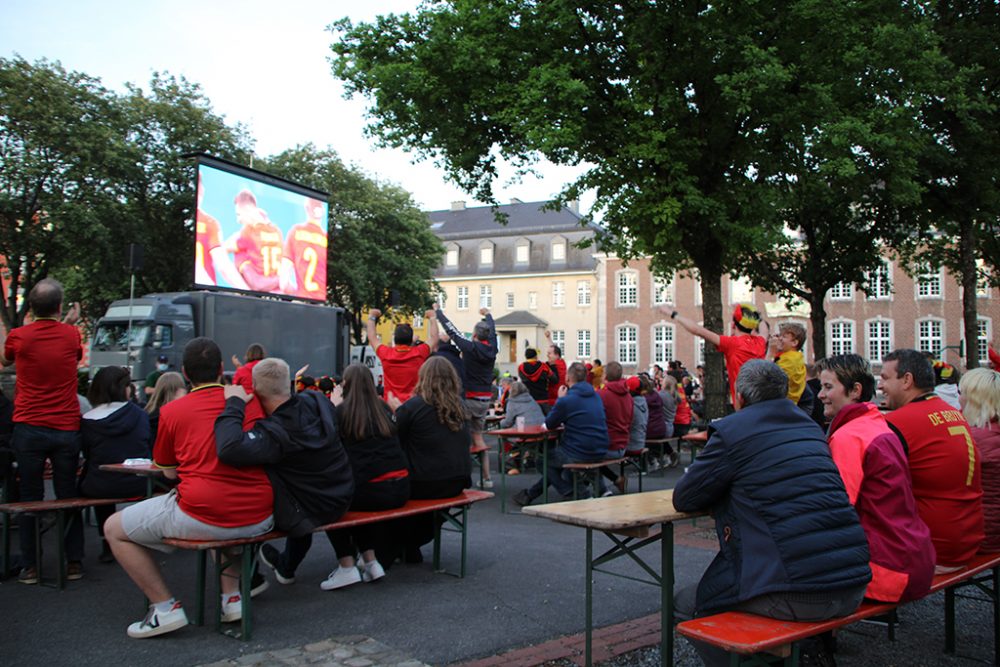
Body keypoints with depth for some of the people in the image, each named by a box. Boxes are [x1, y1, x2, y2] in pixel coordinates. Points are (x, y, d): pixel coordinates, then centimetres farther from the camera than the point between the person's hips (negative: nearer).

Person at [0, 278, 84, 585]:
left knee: (29, 499, 7)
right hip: (66, 430, 1)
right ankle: (74, 563, 12)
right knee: (68, 498, 9)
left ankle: (30, 567, 9)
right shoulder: (71, 335, -1)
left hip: (29, 429, -1)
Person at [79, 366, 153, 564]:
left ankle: (108, 543, 30)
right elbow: (151, 449, 10)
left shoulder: (87, 421, -6)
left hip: (101, 489, -1)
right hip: (137, 486, 2)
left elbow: (88, 458, 4)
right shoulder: (140, 415, 0)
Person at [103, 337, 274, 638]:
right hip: (259, 519, 4)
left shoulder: (171, 411, 1)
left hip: (201, 519, -4)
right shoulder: (250, 400, 8)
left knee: (114, 528, 17)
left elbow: (169, 472, 15)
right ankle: (231, 595, 28)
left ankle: (165, 607, 12)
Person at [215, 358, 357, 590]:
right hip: (342, 501, 8)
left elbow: (229, 449, -50)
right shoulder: (318, 401, -11)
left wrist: (234, 403, -34)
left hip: (312, 514, -8)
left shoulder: (274, 433, -32)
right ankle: (287, 568, 59)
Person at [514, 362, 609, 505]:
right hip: (600, 453, 8)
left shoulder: (566, 400, -17)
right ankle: (531, 494, 37)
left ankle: (572, 495, 11)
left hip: (579, 455, -8)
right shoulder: (596, 396, 7)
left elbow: (548, 425, -1)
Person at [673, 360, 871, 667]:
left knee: (687, 603, 12)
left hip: (797, 598, -8)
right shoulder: (809, 425, 15)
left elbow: (683, 499, 1)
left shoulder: (731, 430, -6)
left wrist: (722, 490, 19)